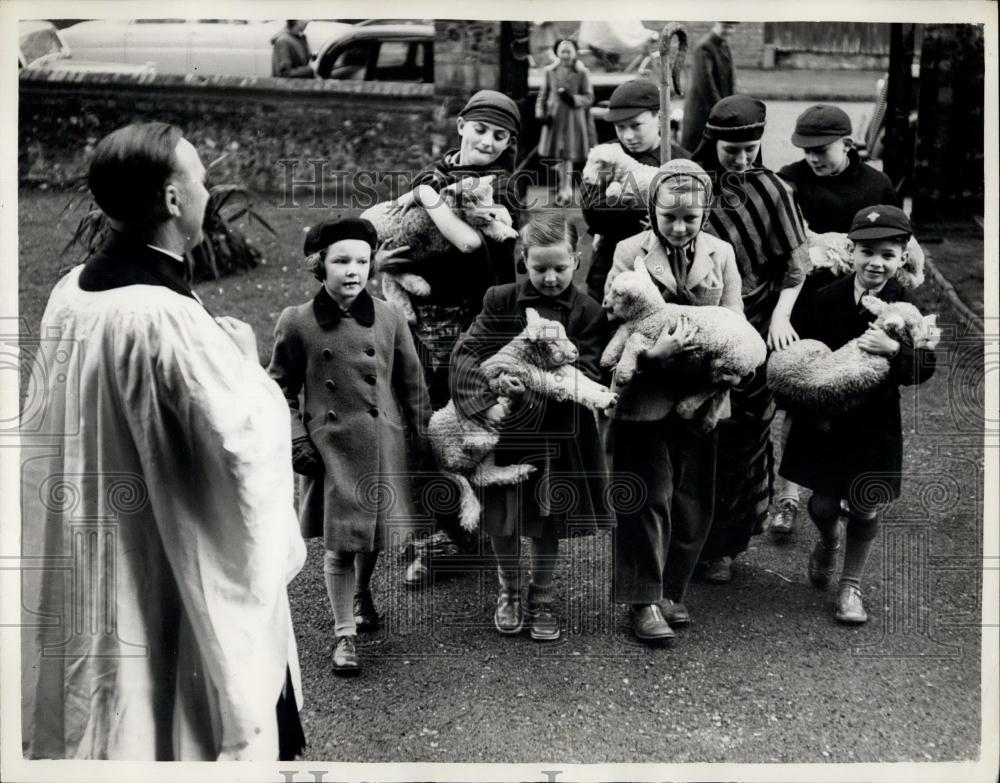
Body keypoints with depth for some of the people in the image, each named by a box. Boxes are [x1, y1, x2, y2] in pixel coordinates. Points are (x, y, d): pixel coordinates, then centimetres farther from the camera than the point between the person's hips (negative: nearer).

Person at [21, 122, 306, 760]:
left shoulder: (70, 293, 0)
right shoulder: (165, 315, -25)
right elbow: (246, 442, -25)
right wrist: (241, 356, -8)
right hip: (179, 581, -8)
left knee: (101, 719, 21)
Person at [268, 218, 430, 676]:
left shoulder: (389, 318, -1)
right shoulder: (297, 323, -6)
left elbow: (411, 383, 7)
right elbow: (282, 389, 2)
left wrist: (423, 435, 7)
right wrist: (296, 440, -5)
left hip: (382, 443, 3)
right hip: (331, 446, -2)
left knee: (375, 535, 16)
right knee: (339, 543, 0)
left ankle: (362, 594, 47)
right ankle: (344, 635, 16)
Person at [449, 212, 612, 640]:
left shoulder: (588, 313, -6)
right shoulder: (501, 300, -3)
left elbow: (588, 376, -10)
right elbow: (465, 353, -5)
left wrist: (537, 387, -25)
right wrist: (485, 403, -19)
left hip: (557, 432, 0)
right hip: (505, 428, 1)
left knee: (547, 521, 10)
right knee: (501, 519, 7)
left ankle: (541, 599, 31)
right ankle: (509, 593, 32)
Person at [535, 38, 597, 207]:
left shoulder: (582, 73, -4)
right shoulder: (550, 72, 4)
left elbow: (589, 98, -3)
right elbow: (543, 95, 11)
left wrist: (573, 99, -20)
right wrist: (540, 113, -3)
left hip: (574, 118, -3)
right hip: (554, 117, 3)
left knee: (569, 155, -6)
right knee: (559, 156, 7)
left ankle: (566, 189, 0)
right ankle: (565, 187, 23)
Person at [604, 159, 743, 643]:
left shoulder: (721, 254, 6)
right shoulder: (630, 253, -4)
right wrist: (654, 351, -28)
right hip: (644, 397, -4)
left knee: (694, 503, 9)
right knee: (649, 499, -3)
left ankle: (670, 593, 24)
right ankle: (643, 602, 6)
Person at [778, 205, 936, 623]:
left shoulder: (904, 308, -9)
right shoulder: (826, 299, -7)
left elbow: (925, 367, -13)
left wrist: (893, 350, -31)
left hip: (874, 422, -1)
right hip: (823, 419, 1)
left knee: (865, 508, 7)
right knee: (823, 503, 8)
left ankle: (851, 585, 26)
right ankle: (828, 541, 44)